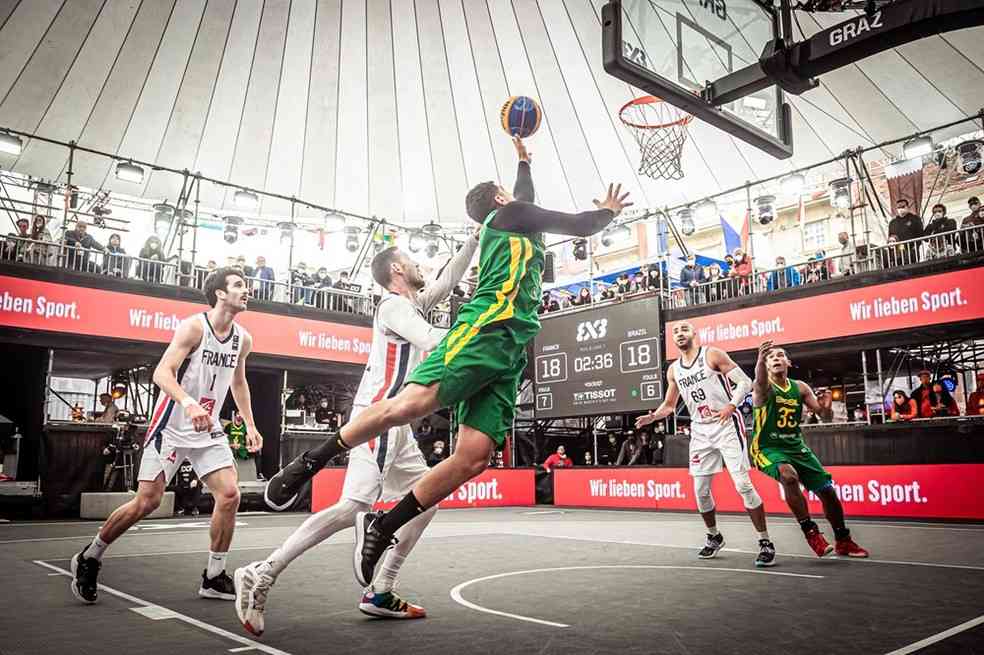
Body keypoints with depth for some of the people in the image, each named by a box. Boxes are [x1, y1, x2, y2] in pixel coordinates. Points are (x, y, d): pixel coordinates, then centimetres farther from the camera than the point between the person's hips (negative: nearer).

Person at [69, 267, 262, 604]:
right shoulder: (194, 326, -15)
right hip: (172, 426, -5)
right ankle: (88, 558, 21)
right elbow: (162, 373, -24)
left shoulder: (243, 339, 5)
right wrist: (188, 402, -41)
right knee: (147, 501, -4)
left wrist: (250, 424, 16)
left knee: (229, 495, -7)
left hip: (208, 430, 6)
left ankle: (214, 577, 7)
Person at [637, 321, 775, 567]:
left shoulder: (712, 355, -6)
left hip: (727, 426, -5)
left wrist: (731, 405, -26)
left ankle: (765, 543, 0)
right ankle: (714, 537, 29)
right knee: (701, 490, 7)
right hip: (700, 431, 5)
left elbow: (745, 382, -10)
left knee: (743, 484, -10)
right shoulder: (673, 370, 9)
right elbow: (669, 405, 19)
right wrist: (653, 416, -2)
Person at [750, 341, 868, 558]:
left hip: (796, 447, 6)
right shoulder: (763, 387, -12)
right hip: (768, 448, -5)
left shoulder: (800, 387, 4)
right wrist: (760, 359, -61)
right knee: (789, 476, -35)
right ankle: (810, 532, -19)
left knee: (828, 491, 7)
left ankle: (843, 542, 30)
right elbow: (760, 380, -38)